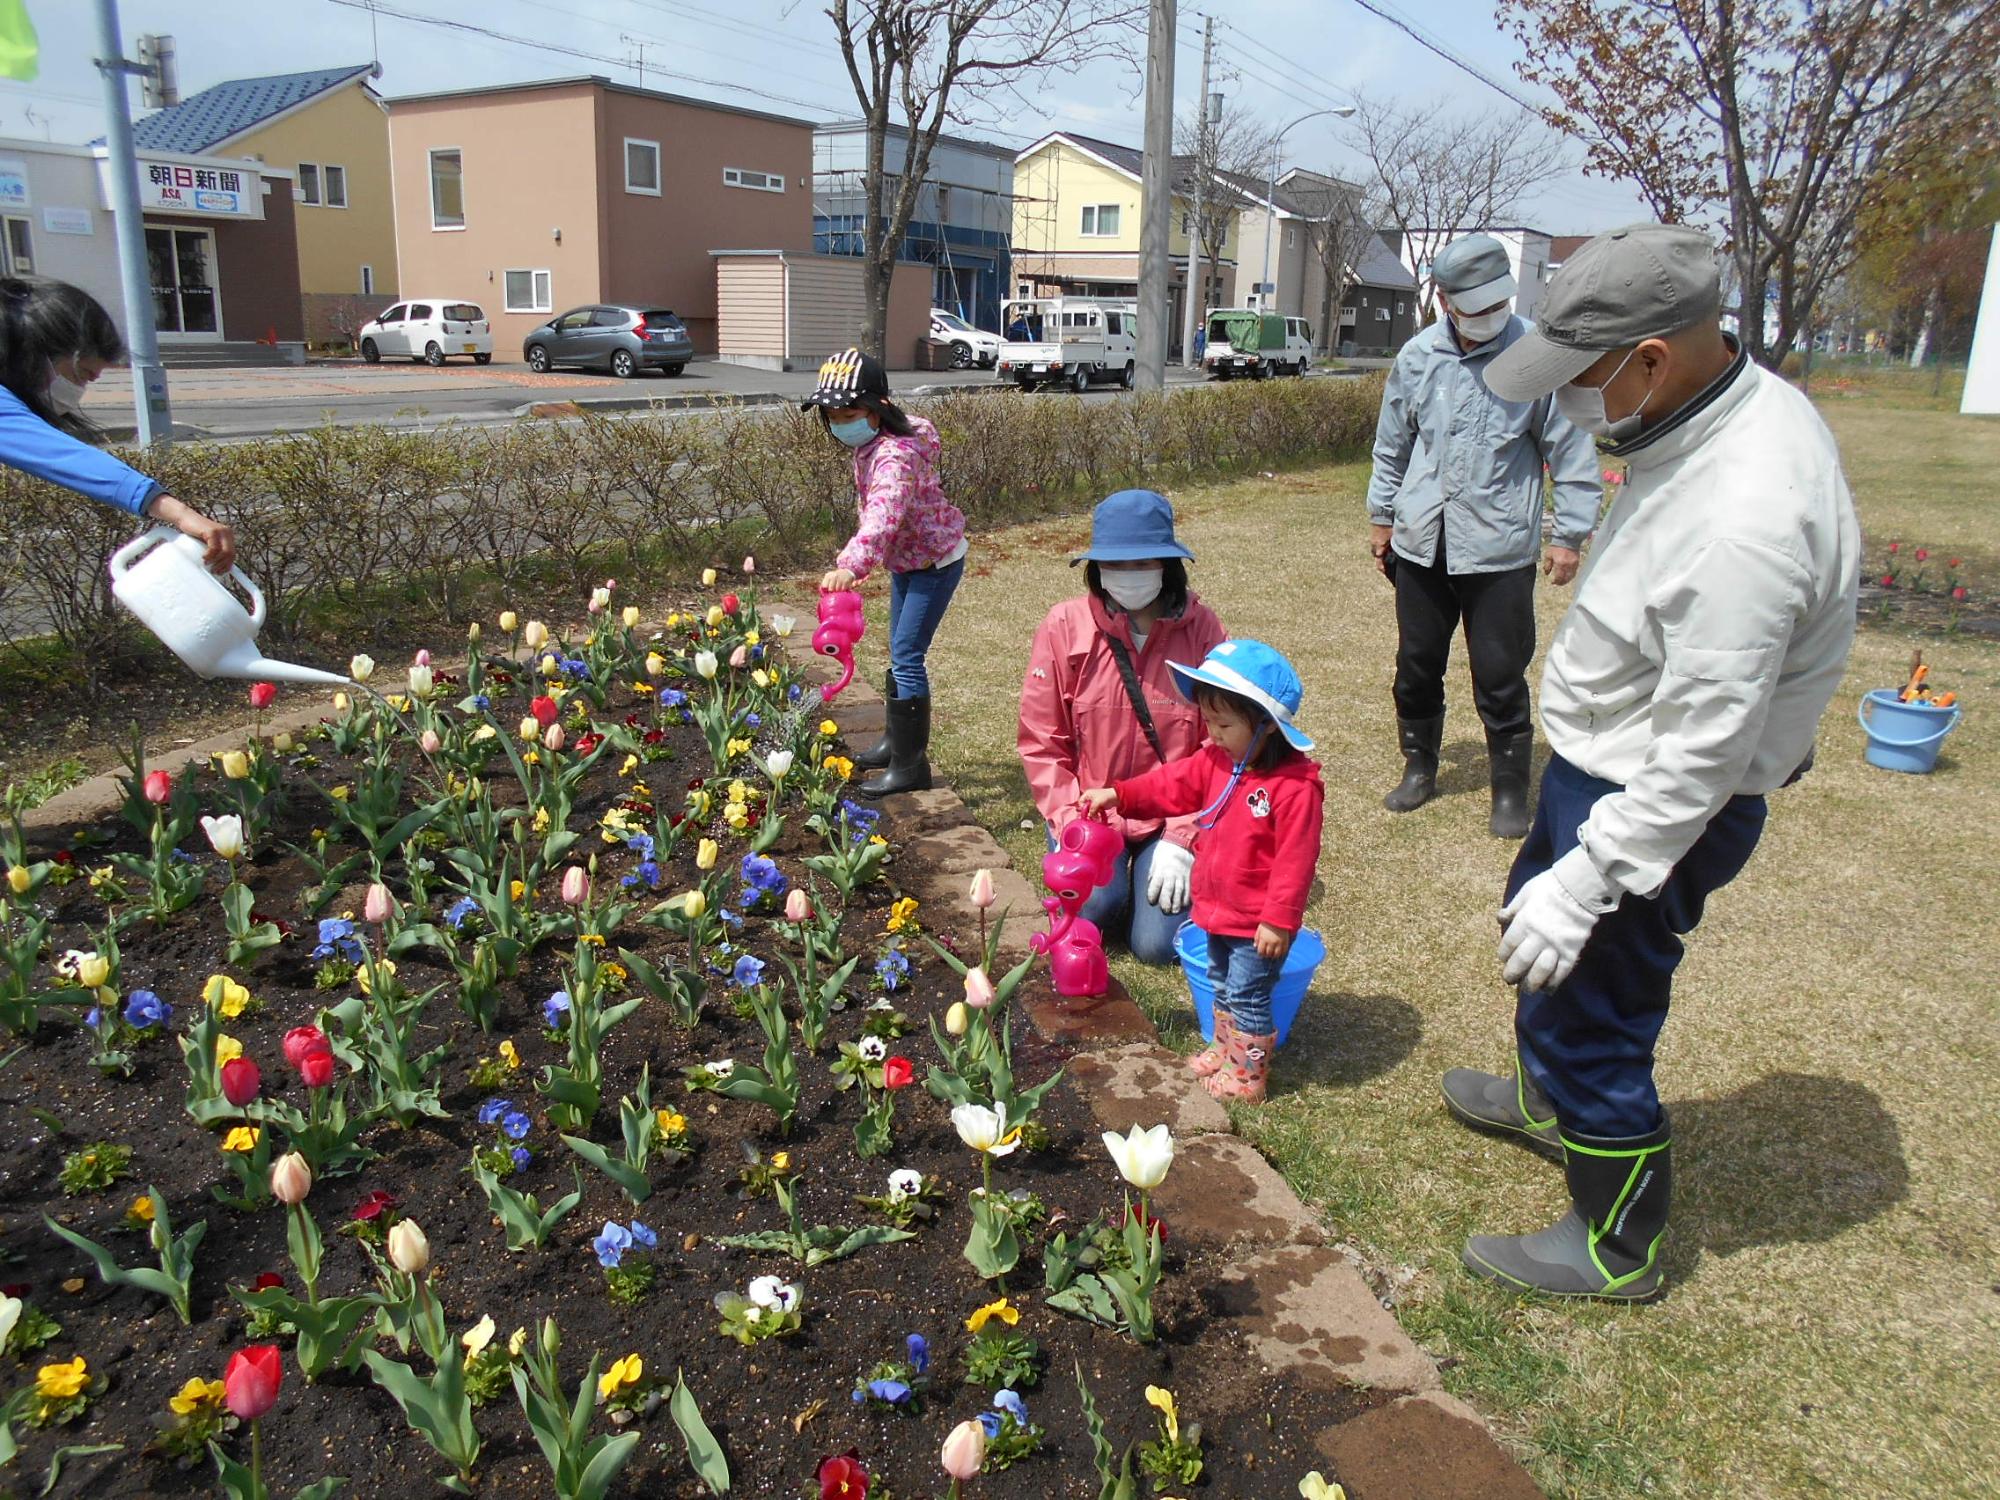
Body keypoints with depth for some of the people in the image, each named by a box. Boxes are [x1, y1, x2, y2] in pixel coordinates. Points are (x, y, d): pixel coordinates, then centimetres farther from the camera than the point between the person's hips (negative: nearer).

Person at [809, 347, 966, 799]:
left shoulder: (894, 455, -33)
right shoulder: (868, 444, -3)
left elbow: (885, 516, -50)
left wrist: (851, 565, -64)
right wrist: (854, 559, 14)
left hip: (935, 562, -10)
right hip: (905, 561, 10)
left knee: (906, 658, -11)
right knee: (900, 654, 19)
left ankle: (910, 765, -2)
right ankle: (898, 741, 34)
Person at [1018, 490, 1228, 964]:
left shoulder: (1200, 628, -8)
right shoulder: (1065, 626, -8)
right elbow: (1040, 742, -4)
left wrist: (1181, 839, -12)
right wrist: (1073, 826, -14)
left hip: (1172, 814, 0)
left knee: (1158, 943, -13)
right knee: (1095, 904, -25)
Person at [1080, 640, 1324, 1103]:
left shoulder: (1295, 787, -27)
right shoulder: (1218, 761, -2)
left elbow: (1295, 859, -25)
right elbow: (1173, 784, 6)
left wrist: (1279, 919, -22)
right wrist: (1119, 795, -5)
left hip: (1258, 923, -8)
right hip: (1218, 909, 8)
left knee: (1246, 996, 5)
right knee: (1222, 985, 24)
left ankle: (1247, 1075, 21)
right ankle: (1225, 1051, 41)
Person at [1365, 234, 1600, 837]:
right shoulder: (1418, 356, 2)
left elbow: (1572, 453, -3)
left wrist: (1569, 535, -4)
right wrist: (1381, 515, 18)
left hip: (1500, 548, -4)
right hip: (1419, 544, 4)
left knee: (1500, 676, 1)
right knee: (1417, 665, 14)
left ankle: (1510, 790, 17)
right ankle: (1419, 768, 33)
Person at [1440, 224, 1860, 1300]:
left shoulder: (1743, 521, -35)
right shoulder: (1743, 402, -3)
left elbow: (1701, 756, -30)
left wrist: (1585, 882, -25)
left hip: (1659, 803, -10)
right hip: (1602, 763, 11)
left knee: (1588, 1007, 4)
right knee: (1532, 923, 29)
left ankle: (1617, 1248, 28)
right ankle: (1549, 1102, 56)